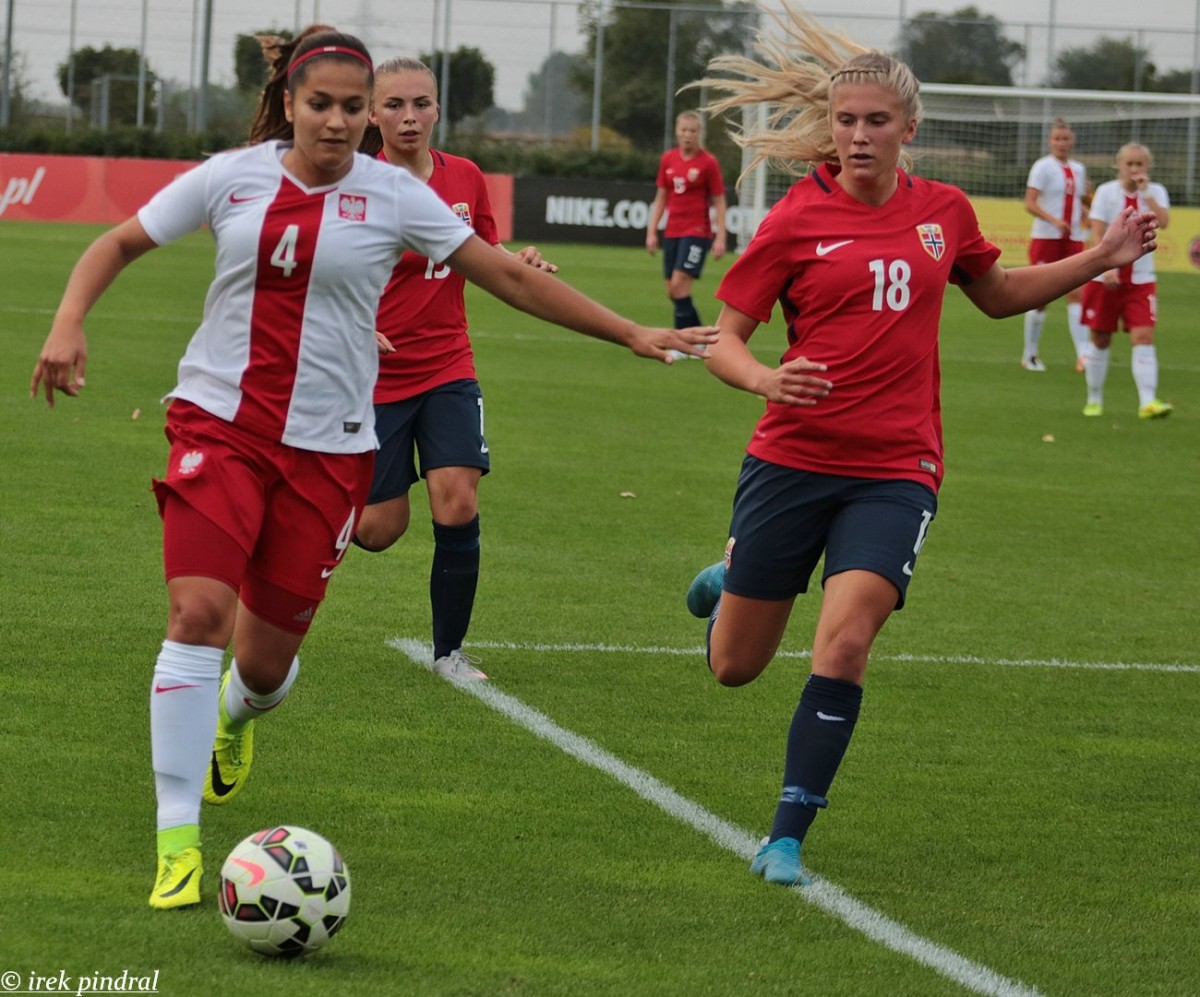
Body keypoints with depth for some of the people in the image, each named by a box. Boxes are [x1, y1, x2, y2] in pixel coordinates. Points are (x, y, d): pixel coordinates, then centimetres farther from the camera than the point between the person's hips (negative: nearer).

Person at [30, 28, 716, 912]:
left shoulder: (393, 195, -1)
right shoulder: (230, 177, 1)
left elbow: (513, 279, 4)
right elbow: (118, 246, 11)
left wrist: (631, 334, 2)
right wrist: (70, 323, -7)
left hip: (328, 447, 0)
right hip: (219, 424, 0)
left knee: (267, 657, 3)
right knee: (198, 612, -19)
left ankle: (236, 714, 45)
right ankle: (177, 841, -14)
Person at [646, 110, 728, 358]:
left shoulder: (708, 162, -6)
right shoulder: (668, 159, 8)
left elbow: (719, 202, -4)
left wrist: (720, 238, -9)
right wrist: (652, 231, 10)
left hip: (697, 232, -6)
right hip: (672, 233, 6)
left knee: (679, 284, -17)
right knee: (672, 291, 5)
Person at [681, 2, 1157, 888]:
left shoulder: (944, 213, 5)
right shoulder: (797, 220, -5)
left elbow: (999, 294, 25)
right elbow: (723, 340, -3)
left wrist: (1102, 258, 14)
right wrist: (766, 380, -25)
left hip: (897, 474, 1)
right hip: (792, 462, -1)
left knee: (845, 642, -21)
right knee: (735, 667, 10)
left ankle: (788, 837, -9)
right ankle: (726, 581, 48)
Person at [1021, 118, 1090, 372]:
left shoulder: (1078, 169, 13)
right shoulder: (1043, 167, -5)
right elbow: (1030, 204, -13)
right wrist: (1054, 220, -26)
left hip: (1073, 240, 5)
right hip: (1045, 237, -5)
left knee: (1076, 294, -8)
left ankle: (1082, 354, -16)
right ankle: (1030, 354, 12)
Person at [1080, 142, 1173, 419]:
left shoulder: (1156, 192, 3)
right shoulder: (1106, 192, -2)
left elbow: (1163, 222, -16)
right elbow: (1097, 233, -8)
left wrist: (1146, 192, -17)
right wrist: (1107, 266, -20)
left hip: (1141, 279, 0)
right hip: (1106, 278, 0)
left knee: (1144, 336, -13)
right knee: (1100, 339, 6)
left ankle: (1148, 401, -21)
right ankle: (1094, 400, 21)